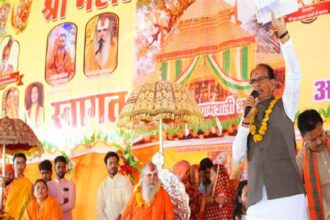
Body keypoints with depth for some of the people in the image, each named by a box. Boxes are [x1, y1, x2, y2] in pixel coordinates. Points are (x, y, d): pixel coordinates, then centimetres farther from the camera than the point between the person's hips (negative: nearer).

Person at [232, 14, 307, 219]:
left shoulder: (284, 105, 11)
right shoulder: (250, 116, 19)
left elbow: (294, 74, -5)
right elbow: (237, 155, 9)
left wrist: (282, 32, -10)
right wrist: (247, 118, -1)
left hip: (287, 194, -3)